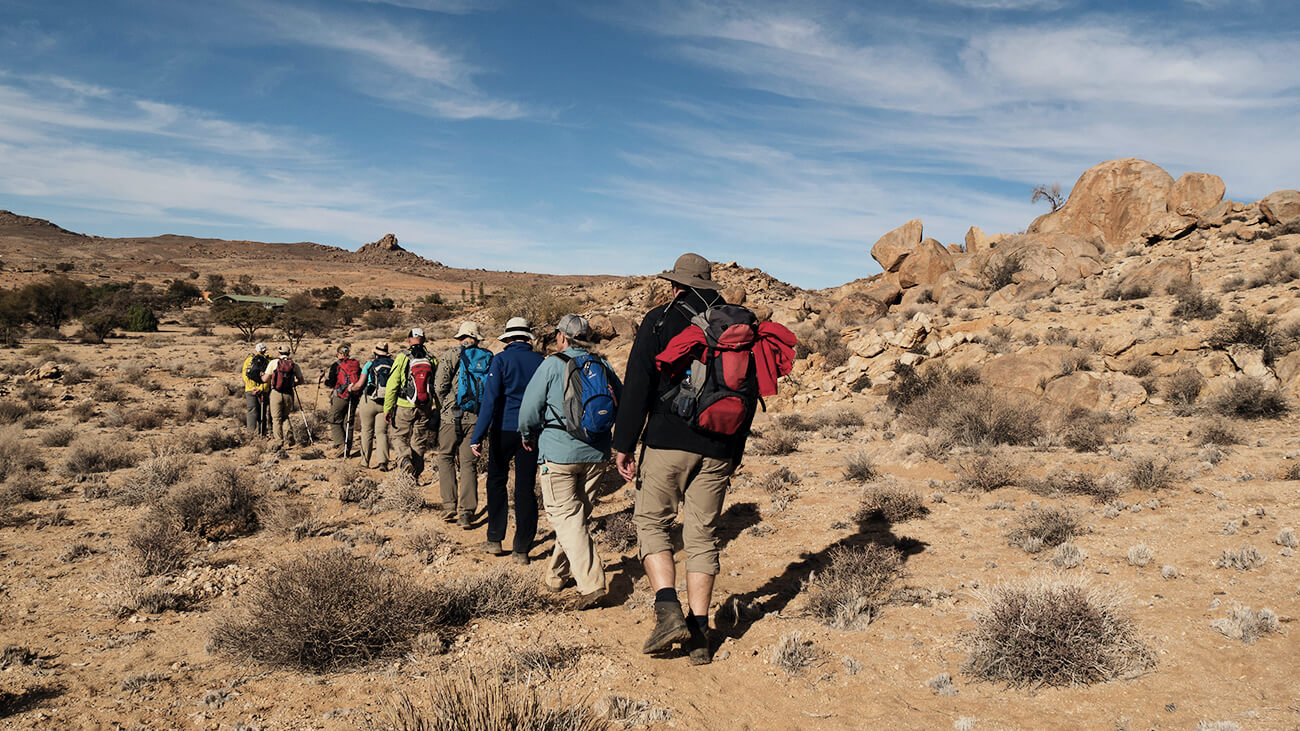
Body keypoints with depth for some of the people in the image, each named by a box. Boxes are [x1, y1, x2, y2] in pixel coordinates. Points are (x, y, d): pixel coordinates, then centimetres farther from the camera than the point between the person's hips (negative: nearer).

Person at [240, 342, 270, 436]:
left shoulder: (248, 359, 5)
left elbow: (244, 374, -1)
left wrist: (252, 388, -4)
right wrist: (261, 388, -9)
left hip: (250, 389, 0)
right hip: (263, 390, 0)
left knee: (251, 411, 2)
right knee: (262, 412, 6)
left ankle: (252, 431, -5)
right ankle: (262, 432, 6)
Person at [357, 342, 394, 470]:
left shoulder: (369, 364, -2)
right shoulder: (393, 365, 4)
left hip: (369, 401, -2)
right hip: (386, 403, 2)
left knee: (367, 431, 10)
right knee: (382, 432, 3)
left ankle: (365, 461, 16)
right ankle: (383, 461, -12)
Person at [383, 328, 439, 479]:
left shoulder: (402, 357, -8)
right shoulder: (431, 360, 2)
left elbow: (392, 386, -9)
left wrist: (387, 409, -4)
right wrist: (437, 409, 11)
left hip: (404, 407, -3)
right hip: (425, 409, 3)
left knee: (400, 437, 13)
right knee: (419, 442, 13)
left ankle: (404, 459, -14)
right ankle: (415, 475, 17)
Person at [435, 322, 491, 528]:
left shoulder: (451, 356, -2)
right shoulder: (488, 358, 9)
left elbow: (440, 386, -9)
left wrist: (446, 405, 8)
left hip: (453, 416, -3)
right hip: (476, 417, 3)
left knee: (446, 457, 13)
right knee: (468, 462, 7)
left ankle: (449, 504, 5)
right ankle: (467, 512, 3)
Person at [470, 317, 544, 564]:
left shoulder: (501, 360, -6)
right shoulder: (540, 361, 4)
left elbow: (490, 398, -13)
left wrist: (478, 436, -14)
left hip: (504, 429, -2)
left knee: (496, 481, 14)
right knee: (526, 488, 5)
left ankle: (495, 539, 18)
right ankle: (522, 550, 7)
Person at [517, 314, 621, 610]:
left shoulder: (552, 364, -6)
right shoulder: (603, 366, 7)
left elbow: (529, 409, -4)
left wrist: (528, 436, 16)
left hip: (559, 453, -5)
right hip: (596, 455, 5)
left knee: (567, 517, -1)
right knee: (577, 513, 17)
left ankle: (591, 584, -12)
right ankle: (557, 574, 31)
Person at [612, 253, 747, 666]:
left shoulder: (659, 321, -1)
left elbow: (637, 386, -8)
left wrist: (623, 444, -4)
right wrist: (735, 452, 22)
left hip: (667, 442, -4)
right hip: (717, 449, 4)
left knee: (651, 522, 10)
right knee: (703, 535, 9)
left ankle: (669, 612, -6)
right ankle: (699, 635, 11)